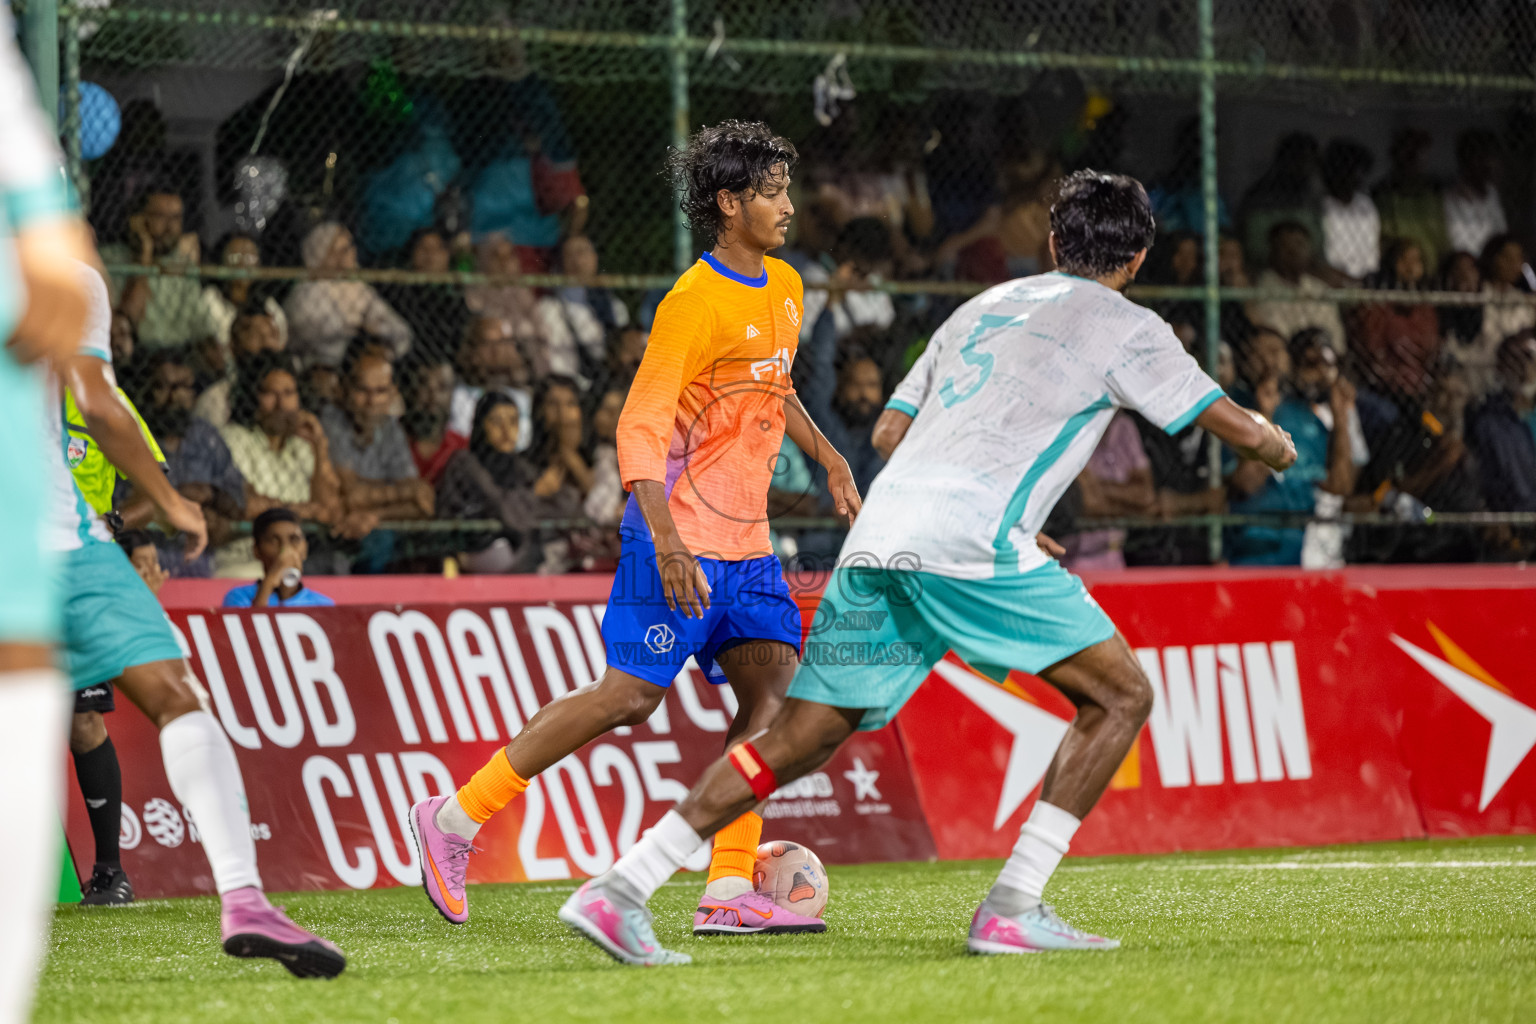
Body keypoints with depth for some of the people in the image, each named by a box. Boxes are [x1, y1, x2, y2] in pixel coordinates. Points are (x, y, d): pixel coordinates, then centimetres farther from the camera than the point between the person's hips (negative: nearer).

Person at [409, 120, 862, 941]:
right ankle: (455, 820, 0)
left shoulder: (784, 289, 12)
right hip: (684, 536, -8)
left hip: (745, 541, 8)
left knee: (772, 688, -4)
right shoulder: (695, 301, -15)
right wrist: (665, 539, -30)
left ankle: (729, 891, -5)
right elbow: (640, 428, -20)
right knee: (631, 694, -10)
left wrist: (830, 461, 29)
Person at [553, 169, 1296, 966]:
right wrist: (1275, 445, 37)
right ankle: (1011, 910, -4)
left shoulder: (986, 306, 27)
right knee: (1120, 696, 5)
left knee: (802, 739, 9)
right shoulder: (1123, 326, 10)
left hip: (878, 535, 6)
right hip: (970, 541, -6)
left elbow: (891, 429, 30)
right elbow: (1235, 426, 14)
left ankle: (617, 891, 1)